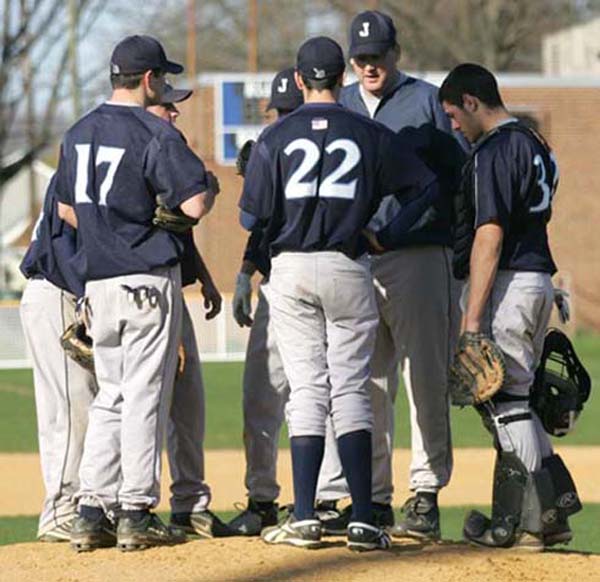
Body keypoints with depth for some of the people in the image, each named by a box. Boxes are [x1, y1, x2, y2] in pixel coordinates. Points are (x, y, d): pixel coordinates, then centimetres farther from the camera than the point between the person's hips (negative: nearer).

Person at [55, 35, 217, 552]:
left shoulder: (79, 134, 11)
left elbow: (66, 208, 20)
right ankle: (137, 513, -1)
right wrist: (209, 189, 3)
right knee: (145, 394, -2)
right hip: (148, 277, -6)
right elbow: (195, 205, -19)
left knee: (111, 394, 13)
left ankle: (92, 511, 8)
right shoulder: (156, 134, -12)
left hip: (97, 280, 7)